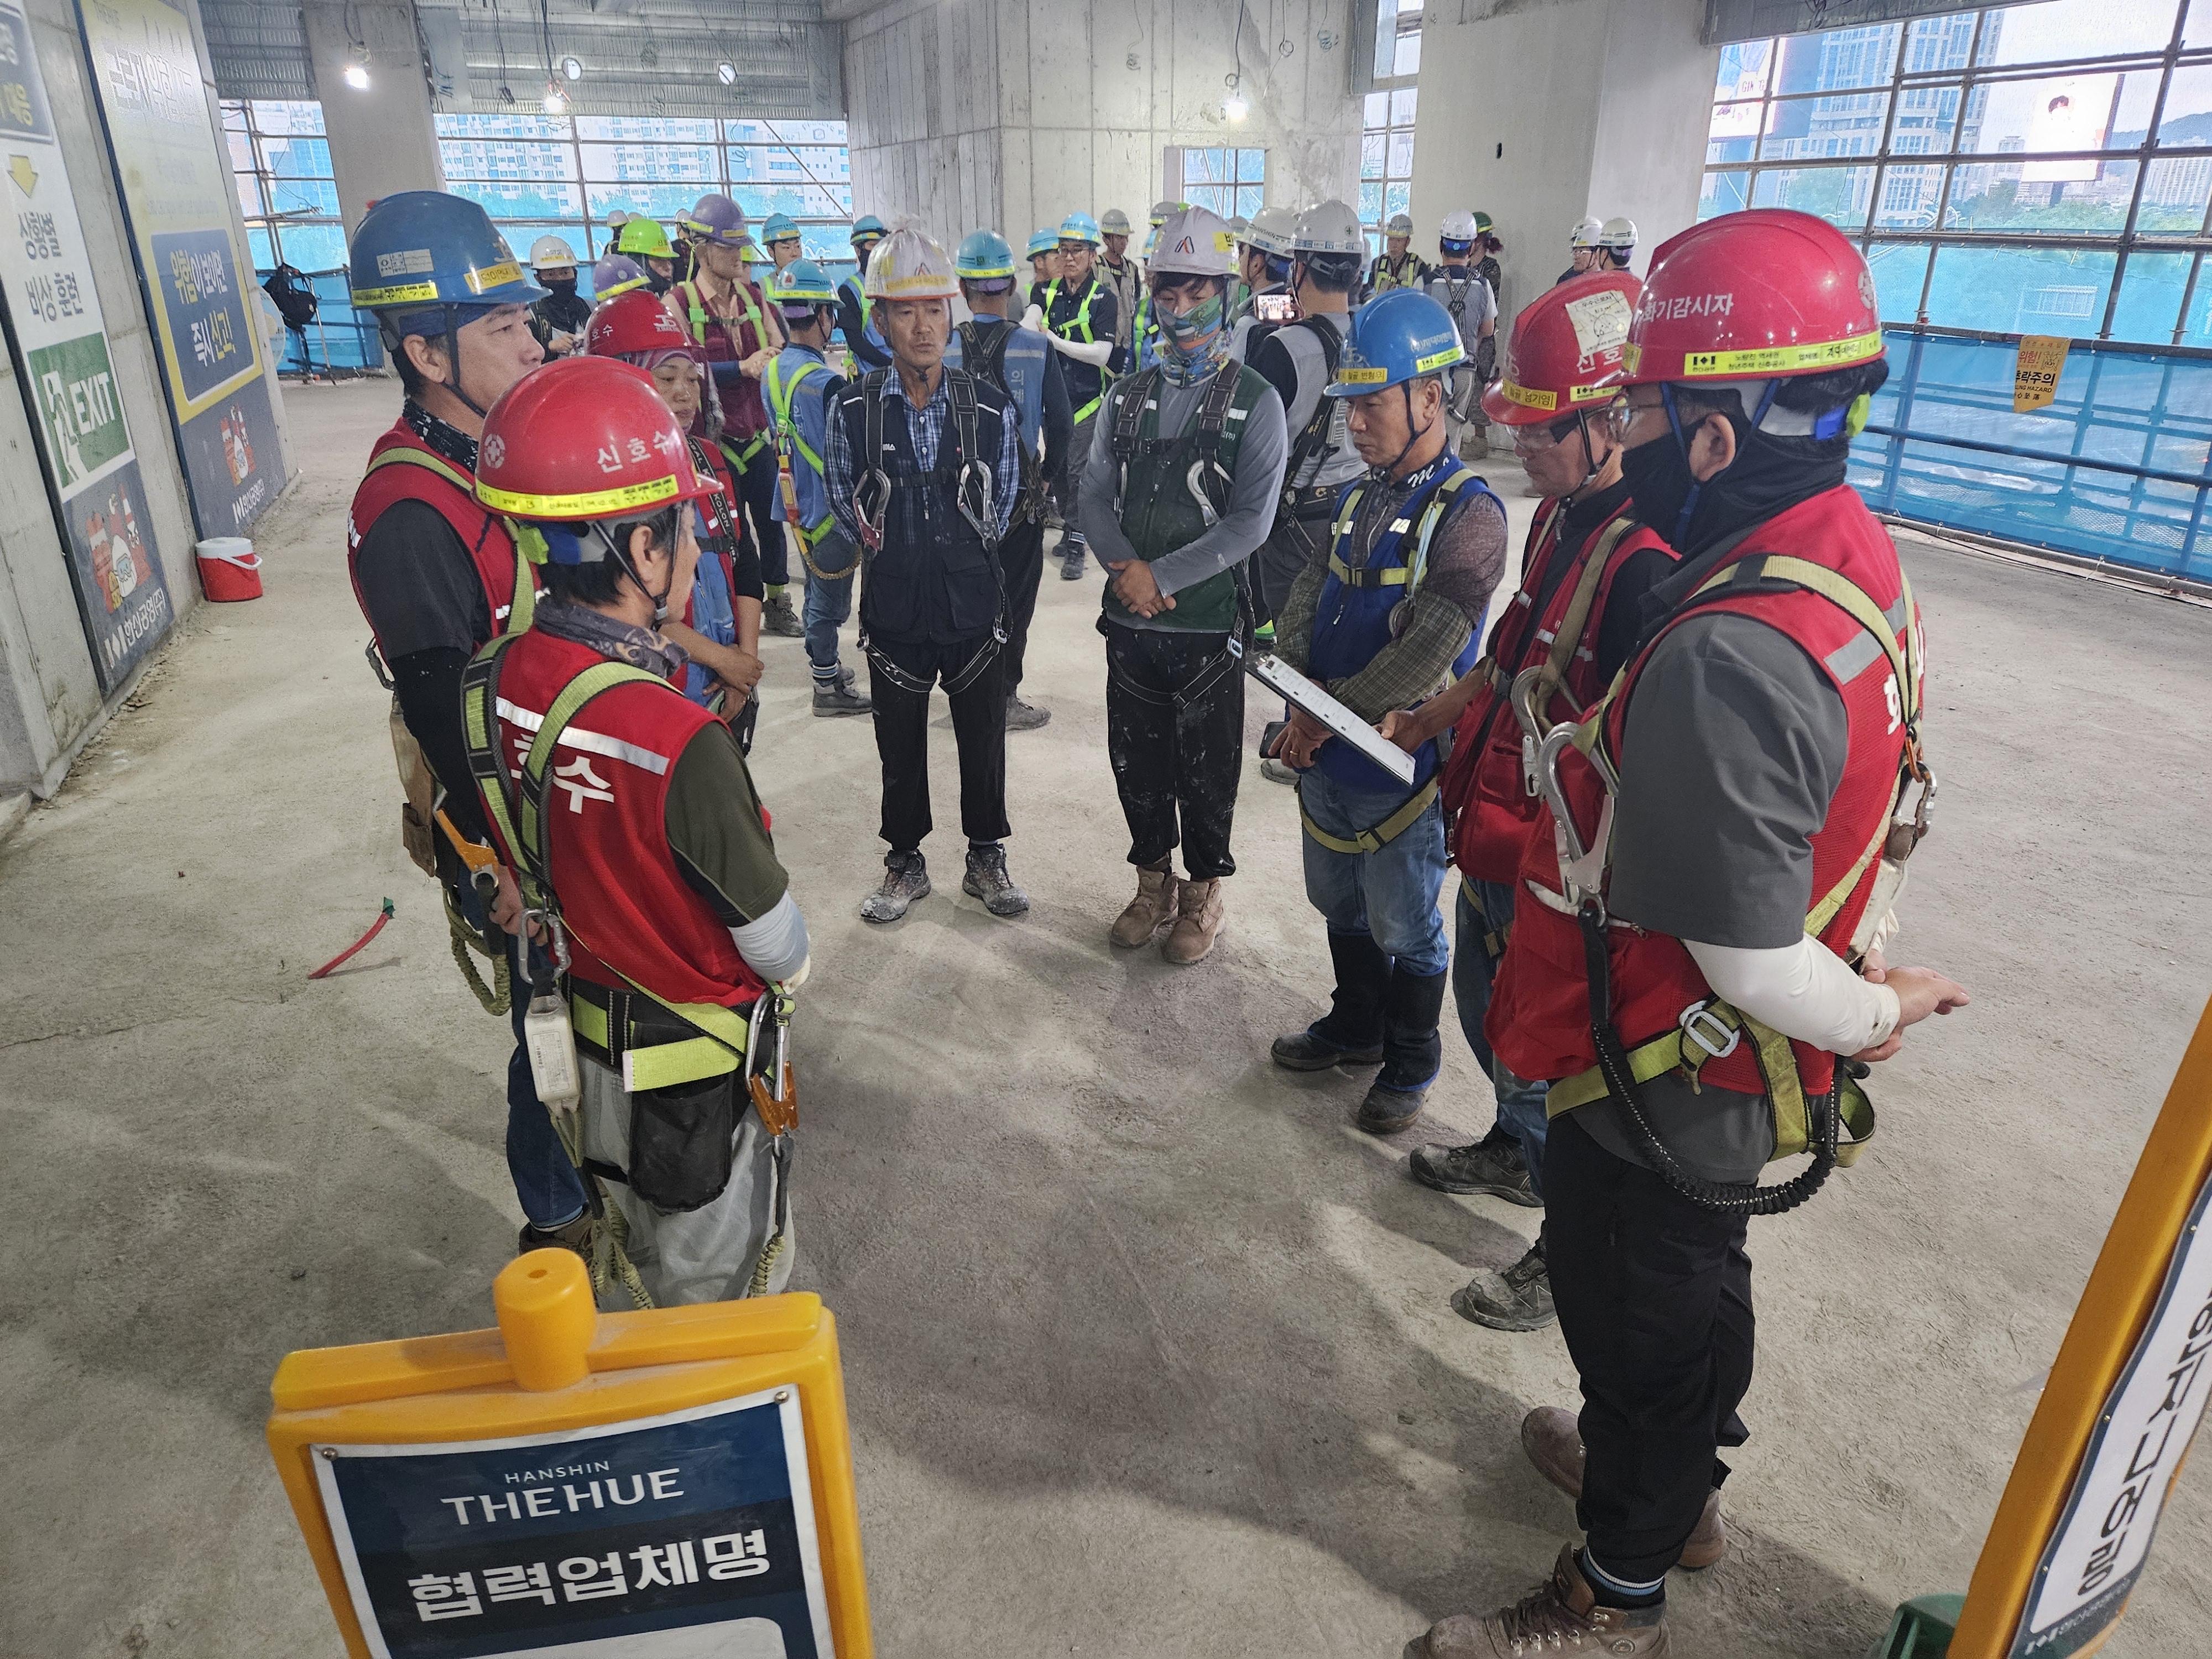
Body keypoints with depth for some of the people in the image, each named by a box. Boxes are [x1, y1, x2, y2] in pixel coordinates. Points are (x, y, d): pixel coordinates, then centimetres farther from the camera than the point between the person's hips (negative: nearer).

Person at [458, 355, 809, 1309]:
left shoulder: (495, 681, -13)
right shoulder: (677, 742, -36)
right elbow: (777, 943, -22)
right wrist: (788, 969, 1)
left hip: (591, 1011, 8)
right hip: (696, 1055, -7)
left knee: (639, 1241, 32)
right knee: (714, 1279, 18)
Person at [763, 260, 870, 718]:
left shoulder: (773, 370, 1)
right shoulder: (827, 382, -24)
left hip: (796, 503, 8)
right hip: (830, 508, -8)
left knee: (818, 590, 22)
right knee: (831, 599, 4)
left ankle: (823, 665, 37)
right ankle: (828, 689, 14)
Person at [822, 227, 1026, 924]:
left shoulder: (991, 408, -5)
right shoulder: (854, 408, -6)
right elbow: (846, 503, 7)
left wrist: (964, 554, 11)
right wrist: (890, 550, 10)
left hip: (975, 603, 0)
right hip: (894, 605, 0)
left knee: (984, 740, 10)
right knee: (900, 744, 12)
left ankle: (986, 859, 29)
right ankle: (905, 863, 30)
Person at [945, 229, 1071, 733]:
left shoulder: (943, 348, -7)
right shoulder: (1036, 346, -10)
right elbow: (1060, 424, -8)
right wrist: (1048, 475, 7)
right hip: (1022, 489, -2)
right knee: (1015, 595, 8)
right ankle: (1003, 696, 11)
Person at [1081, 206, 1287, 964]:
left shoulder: (1254, 401, -6)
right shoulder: (1126, 396, 8)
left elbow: (1249, 522, -14)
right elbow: (1096, 496, 3)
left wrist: (1161, 578, -19)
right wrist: (1127, 570, -15)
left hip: (1207, 623, -4)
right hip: (1128, 619, 4)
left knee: (1205, 772, 9)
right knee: (1136, 761, 15)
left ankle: (1204, 893, 30)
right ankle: (1154, 885, 35)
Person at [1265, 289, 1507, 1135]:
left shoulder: (1469, 513, -18)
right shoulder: (1360, 499, 8)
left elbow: (1423, 658, -24)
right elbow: (1303, 604, 5)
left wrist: (1327, 717, -16)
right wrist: (1300, 712, -9)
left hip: (1399, 769, -7)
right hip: (1325, 756, 7)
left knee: (1403, 931, 10)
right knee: (1341, 906, 23)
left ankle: (1411, 1065, 31)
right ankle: (1355, 1026, 45)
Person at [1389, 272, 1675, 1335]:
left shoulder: (1648, 563, -29)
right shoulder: (1563, 513, 3)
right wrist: (1435, 719, 16)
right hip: (1494, 842, 9)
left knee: (1541, 1059, 9)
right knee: (1484, 1008, 28)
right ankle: (1516, 1151, 55)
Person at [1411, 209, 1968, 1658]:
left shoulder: (1723, 658, -34)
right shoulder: (1857, 557, -3)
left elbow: (1752, 959, -29)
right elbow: (1873, 809, 7)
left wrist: (1870, 1019, -10)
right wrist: (1880, 972, 9)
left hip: (1666, 1087, -9)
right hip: (1744, 1072, 9)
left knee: (1642, 1322, 14)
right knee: (1687, 1293, 29)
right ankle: (1671, 1483, 56)